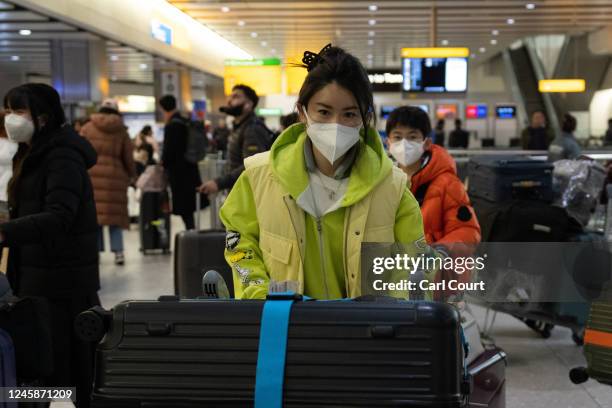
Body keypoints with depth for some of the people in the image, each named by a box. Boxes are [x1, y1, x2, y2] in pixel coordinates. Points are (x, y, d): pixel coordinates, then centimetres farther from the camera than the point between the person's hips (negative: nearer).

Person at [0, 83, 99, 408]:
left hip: (62, 282, -10)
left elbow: (58, 217, -28)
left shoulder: (63, 158, -15)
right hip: (37, 277, 10)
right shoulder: (34, 155, 17)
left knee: (61, 366, -5)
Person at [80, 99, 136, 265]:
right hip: (115, 177, 1)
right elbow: (129, 158, 10)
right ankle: (118, 251, 0)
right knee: (115, 214, 5)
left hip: (91, 176, -1)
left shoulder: (88, 128, 6)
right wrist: (132, 176, 25)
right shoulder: (121, 131, 7)